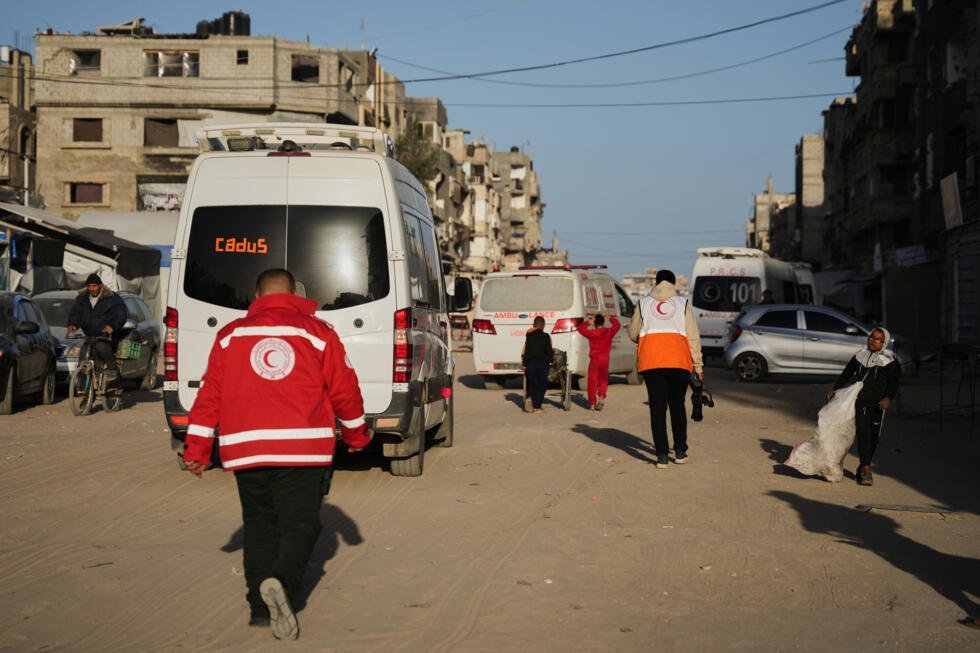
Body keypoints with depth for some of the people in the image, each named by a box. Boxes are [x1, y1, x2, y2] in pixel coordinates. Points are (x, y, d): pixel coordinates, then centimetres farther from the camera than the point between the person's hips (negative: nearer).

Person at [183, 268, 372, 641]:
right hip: (302, 449, -2)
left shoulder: (231, 335, 10)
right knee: (300, 523, 4)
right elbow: (344, 390, 6)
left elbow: (210, 394, 8)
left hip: (245, 450, 2)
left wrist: (197, 449, 14)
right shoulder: (316, 332, 5)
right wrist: (356, 435, 21)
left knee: (260, 526, 15)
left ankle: (261, 607, 11)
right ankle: (281, 580, -23)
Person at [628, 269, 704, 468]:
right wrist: (698, 364, 10)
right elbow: (693, 336, 6)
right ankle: (680, 452, 14)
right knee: (677, 406, 12)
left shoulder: (643, 303, 14)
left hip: (650, 360, 0)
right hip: (678, 360, 0)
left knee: (657, 407, 2)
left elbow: (633, 334, 20)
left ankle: (662, 456, -1)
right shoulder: (683, 303, 11)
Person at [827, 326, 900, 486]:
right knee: (862, 432, -13)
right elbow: (846, 374, 22)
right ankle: (866, 469, -18)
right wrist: (835, 389, 21)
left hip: (877, 404, -1)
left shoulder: (889, 360, 0)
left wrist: (889, 398, -22)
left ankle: (862, 467, 19)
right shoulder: (860, 356, 10)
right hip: (860, 401, 1)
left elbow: (893, 382, -7)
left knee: (873, 437, 5)